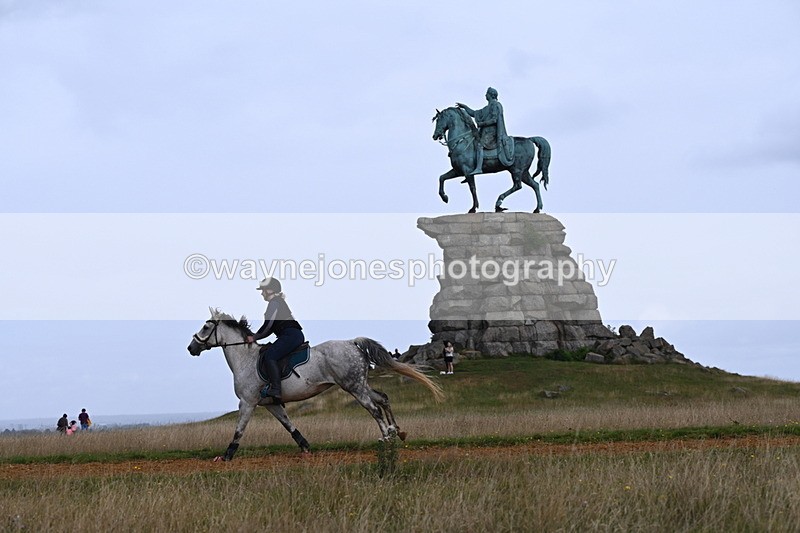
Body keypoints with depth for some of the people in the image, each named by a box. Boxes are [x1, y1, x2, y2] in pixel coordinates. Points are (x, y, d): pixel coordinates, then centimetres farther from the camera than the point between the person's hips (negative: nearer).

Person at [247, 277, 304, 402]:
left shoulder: (274, 303, -3)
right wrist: (254, 337, 21)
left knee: (271, 355, -22)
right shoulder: (279, 303, 29)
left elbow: (267, 326, -10)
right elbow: (270, 329, 28)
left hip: (291, 334, -11)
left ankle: (275, 390, -35)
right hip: (297, 335, 11)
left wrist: (254, 337, 1)